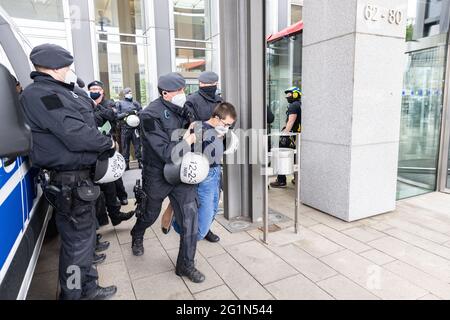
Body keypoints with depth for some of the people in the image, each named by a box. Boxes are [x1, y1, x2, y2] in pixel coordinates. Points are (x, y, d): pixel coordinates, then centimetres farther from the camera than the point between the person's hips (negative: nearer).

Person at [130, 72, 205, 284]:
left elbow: (191, 132, 17)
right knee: (150, 214, 21)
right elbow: (166, 152, -26)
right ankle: (137, 236, 56)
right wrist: (187, 141, -16)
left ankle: (186, 264, 14)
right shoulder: (151, 115, -21)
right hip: (158, 176, -4)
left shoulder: (182, 109, -1)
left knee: (190, 216, -4)